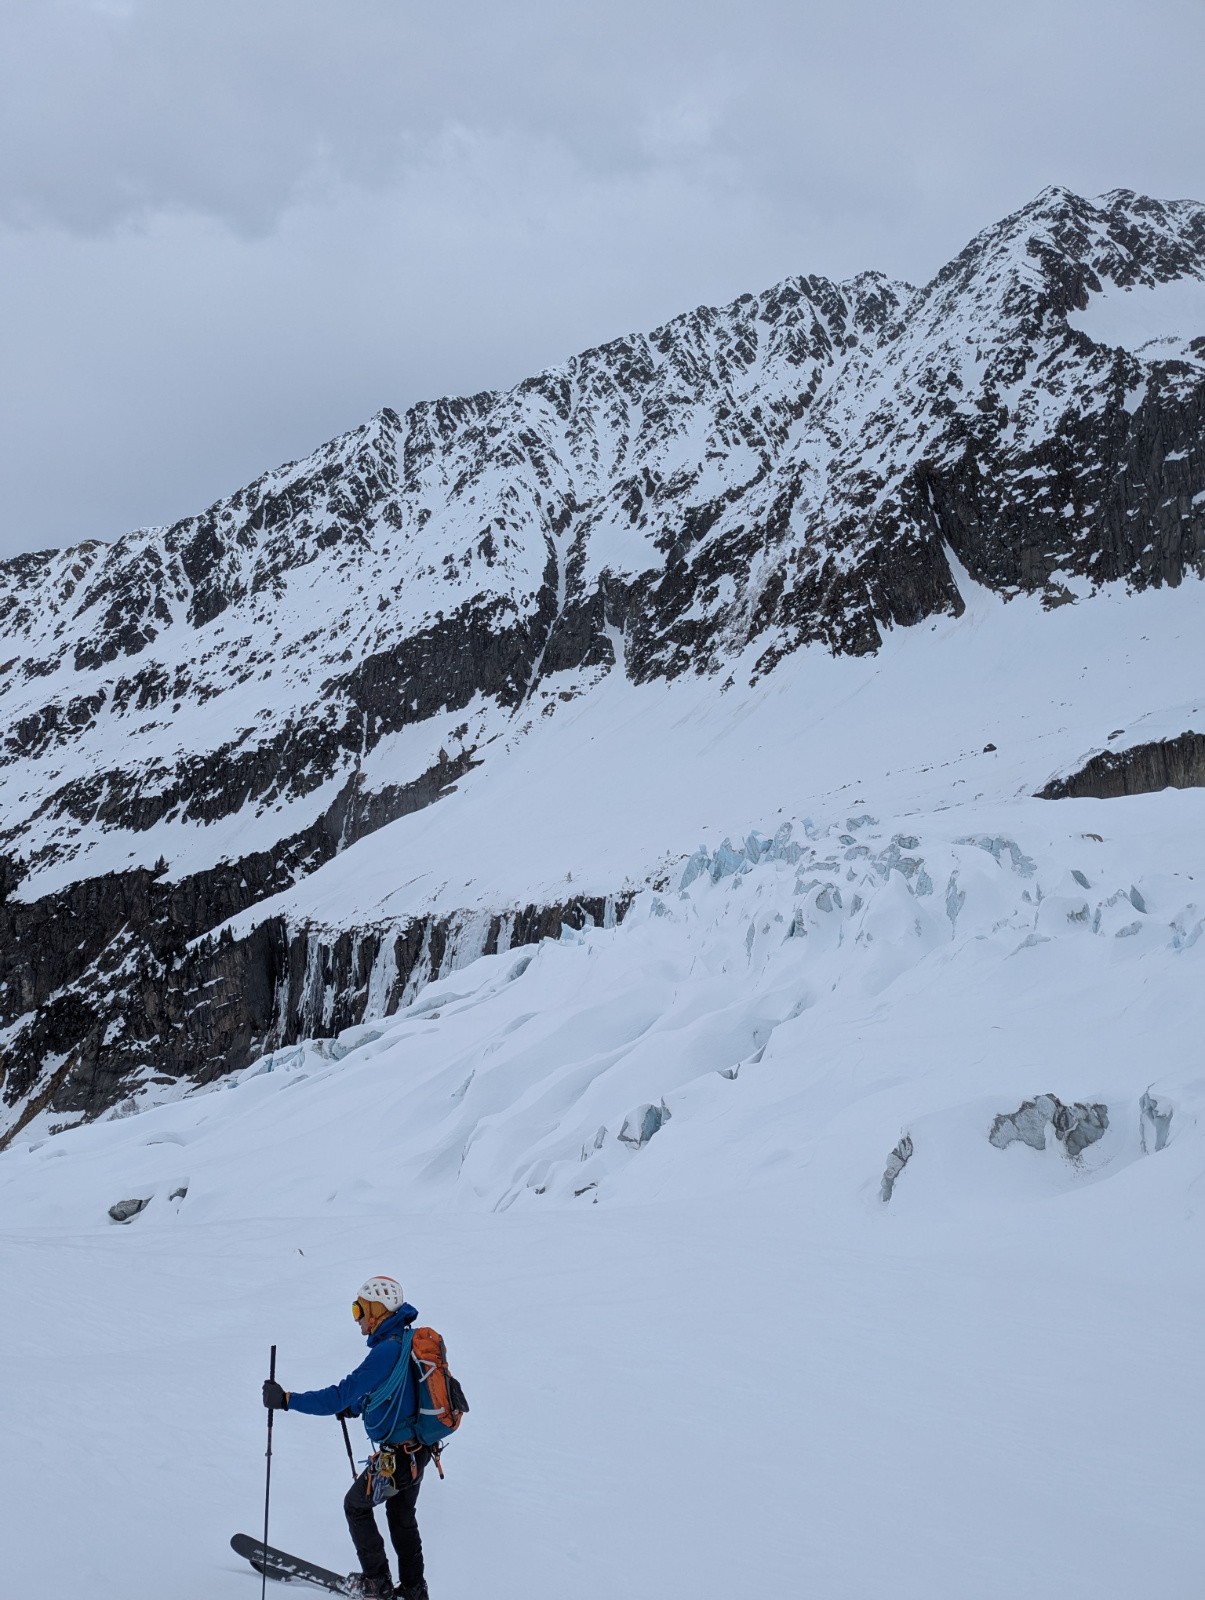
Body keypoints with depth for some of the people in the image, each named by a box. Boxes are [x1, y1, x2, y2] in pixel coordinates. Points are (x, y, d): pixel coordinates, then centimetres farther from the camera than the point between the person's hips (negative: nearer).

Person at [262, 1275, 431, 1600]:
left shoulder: (387, 1351, -26)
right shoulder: (410, 1341, 3)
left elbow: (340, 1396, -27)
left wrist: (286, 1399, -24)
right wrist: (357, 1406, 25)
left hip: (396, 1455, -8)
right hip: (420, 1449, 8)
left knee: (356, 1506, 14)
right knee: (402, 1515, 24)